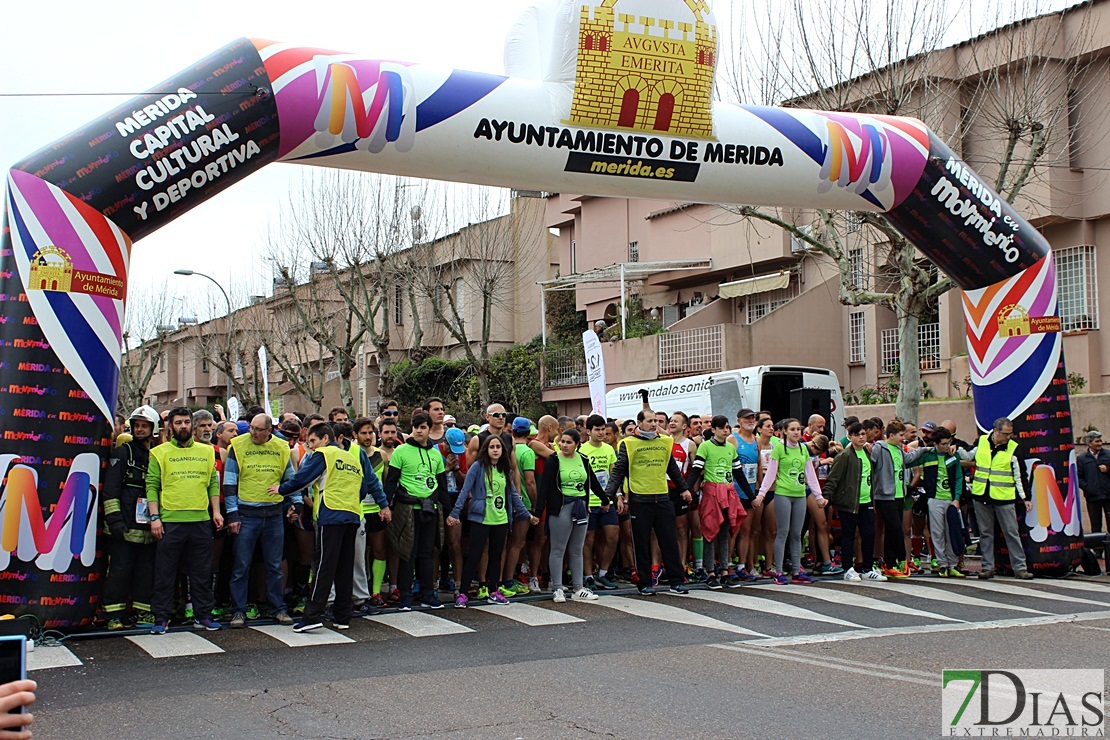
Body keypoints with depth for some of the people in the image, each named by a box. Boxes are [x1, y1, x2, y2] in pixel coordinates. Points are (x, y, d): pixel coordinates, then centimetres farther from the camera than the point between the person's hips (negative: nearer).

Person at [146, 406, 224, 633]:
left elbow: (213, 483, 15)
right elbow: (152, 486, -1)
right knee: (165, 573, 2)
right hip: (170, 521, -2)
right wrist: (154, 517, -9)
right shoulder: (160, 453, 4)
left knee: (202, 573, 7)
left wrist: (216, 511, 5)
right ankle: (161, 618, 9)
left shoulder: (207, 451, 13)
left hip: (201, 521, 3)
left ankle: (203, 615, 15)